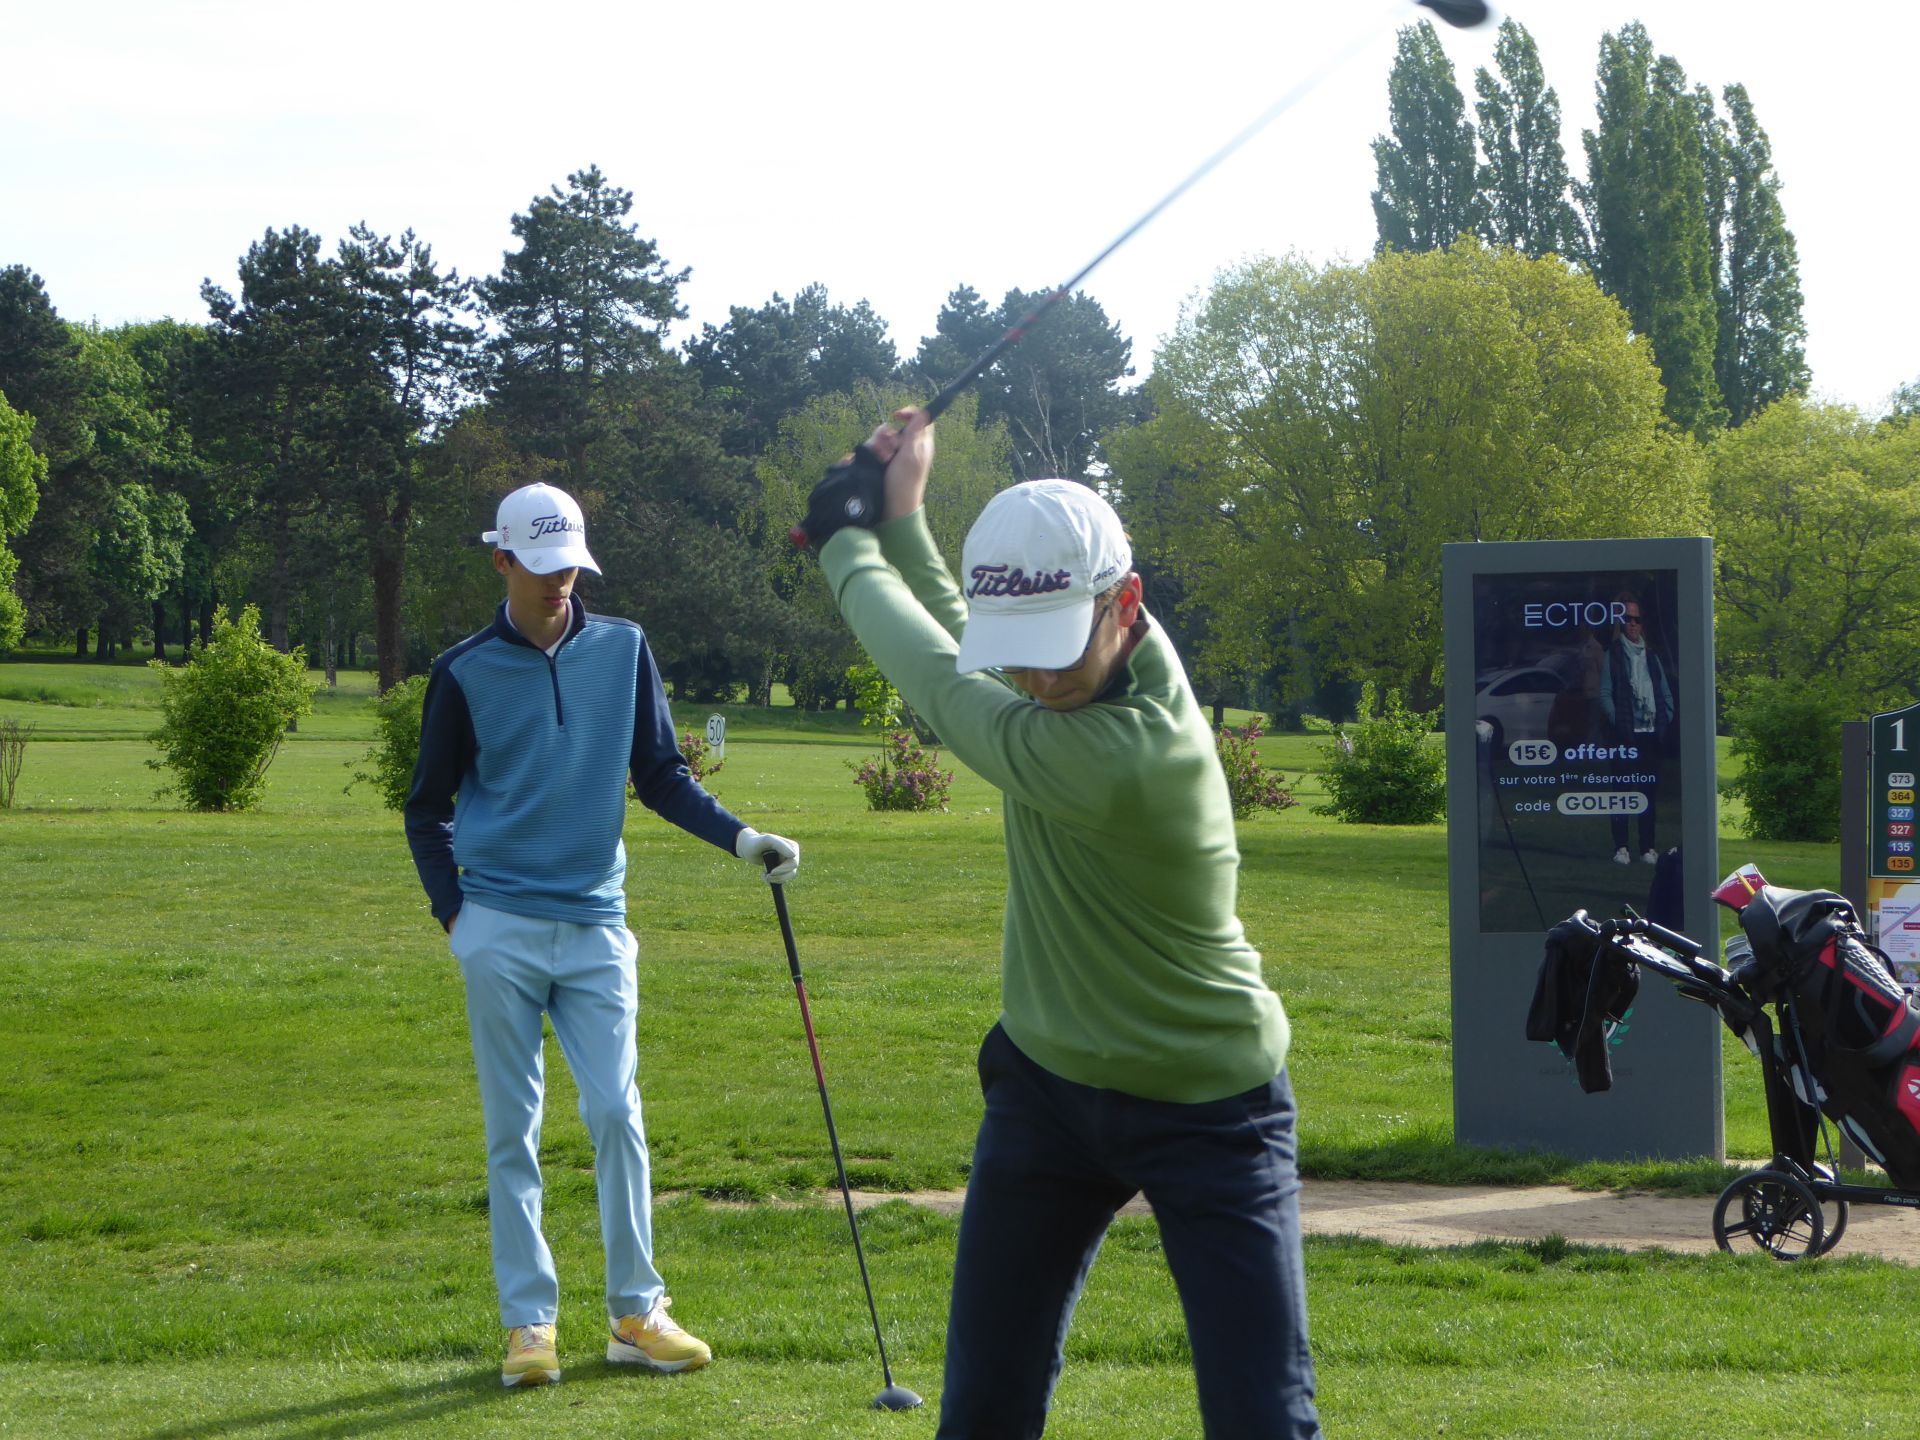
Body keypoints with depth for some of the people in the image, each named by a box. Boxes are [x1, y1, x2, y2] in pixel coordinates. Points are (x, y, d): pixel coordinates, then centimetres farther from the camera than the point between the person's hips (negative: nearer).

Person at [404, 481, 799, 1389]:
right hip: (500, 930, -1)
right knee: (513, 1128, 2)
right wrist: (453, 911, -2)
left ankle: (636, 1312, 5)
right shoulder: (465, 672, 1)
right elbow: (429, 808, 9)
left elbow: (660, 776, 11)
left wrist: (739, 838, -3)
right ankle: (528, 1322, 6)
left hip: (595, 925, 1)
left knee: (615, 1112, -4)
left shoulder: (623, 650, 6)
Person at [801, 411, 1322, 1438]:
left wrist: (845, 543, -6)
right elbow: (960, 662, 14)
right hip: (1048, 1086, 8)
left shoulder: (1121, 757, -32)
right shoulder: (1095, 660, -7)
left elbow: (937, 681, -21)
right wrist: (901, 518, 6)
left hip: (1207, 1112, -8)